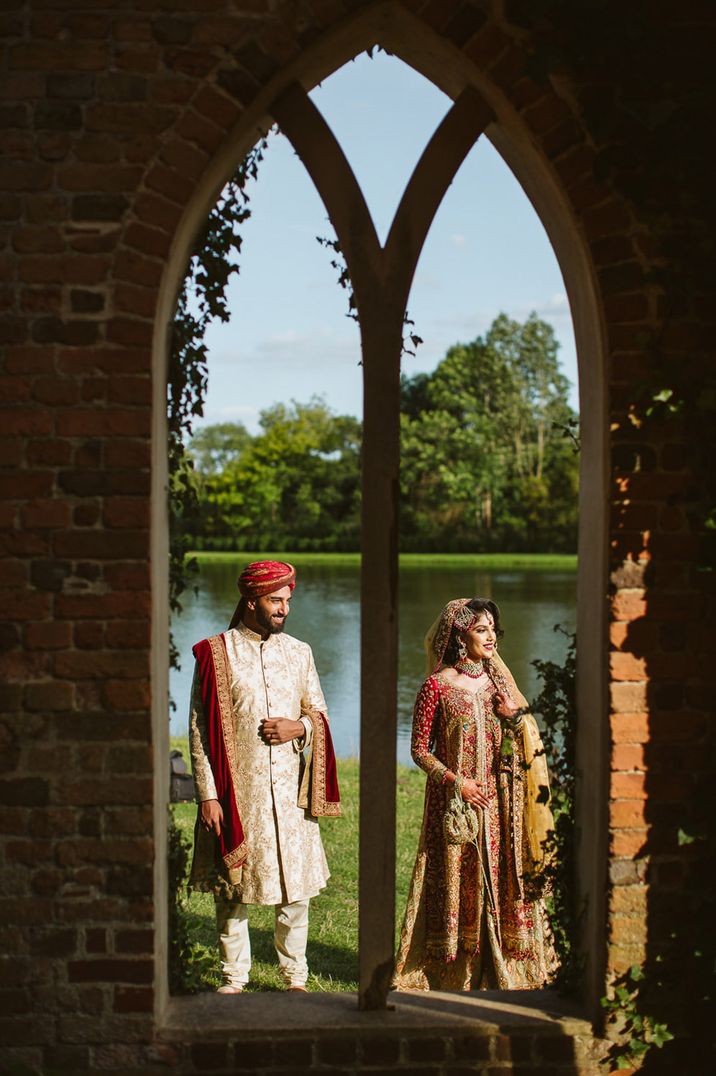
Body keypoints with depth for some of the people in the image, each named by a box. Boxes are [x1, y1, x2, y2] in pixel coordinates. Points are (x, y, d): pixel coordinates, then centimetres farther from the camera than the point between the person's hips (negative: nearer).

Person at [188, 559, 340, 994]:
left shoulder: (298, 652, 9)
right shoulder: (216, 654, -3)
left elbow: (320, 713, 16)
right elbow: (200, 730, -4)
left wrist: (299, 727, -8)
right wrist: (208, 794, -10)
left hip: (290, 790, 3)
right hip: (237, 790, -3)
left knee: (297, 885, 6)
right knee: (233, 888, 4)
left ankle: (296, 977, 19)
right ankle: (234, 979, 18)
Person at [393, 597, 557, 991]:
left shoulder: (499, 681, 9)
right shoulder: (437, 685, -7)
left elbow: (524, 744, 15)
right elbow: (420, 749, -5)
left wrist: (516, 718, -5)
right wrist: (457, 781, -15)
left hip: (499, 802, 5)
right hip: (455, 803, -4)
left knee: (500, 880, 5)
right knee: (458, 882, -1)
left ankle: (499, 971, 14)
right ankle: (452, 973, 9)